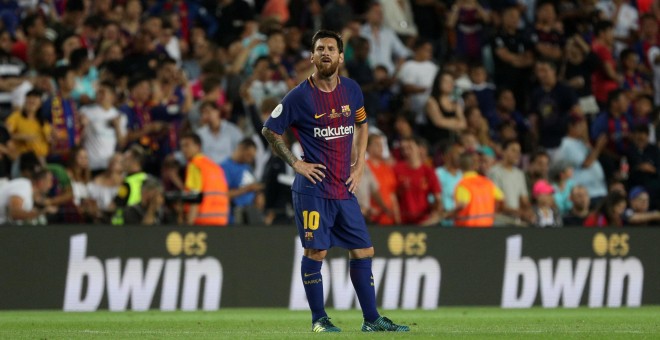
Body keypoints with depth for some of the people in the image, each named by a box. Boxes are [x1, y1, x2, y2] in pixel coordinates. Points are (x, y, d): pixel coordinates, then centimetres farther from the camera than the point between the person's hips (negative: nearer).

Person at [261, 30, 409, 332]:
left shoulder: (352, 90, 7)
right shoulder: (299, 96, -7)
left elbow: (361, 125, 23)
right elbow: (269, 130, 1)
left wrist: (359, 165, 12)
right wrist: (296, 164, -5)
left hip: (345, 188, 5)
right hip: (313, 187, -5)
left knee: (363, 251, 5)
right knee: (315, 251, -7)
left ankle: (371, 319, 12)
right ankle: (318, 319, 3)